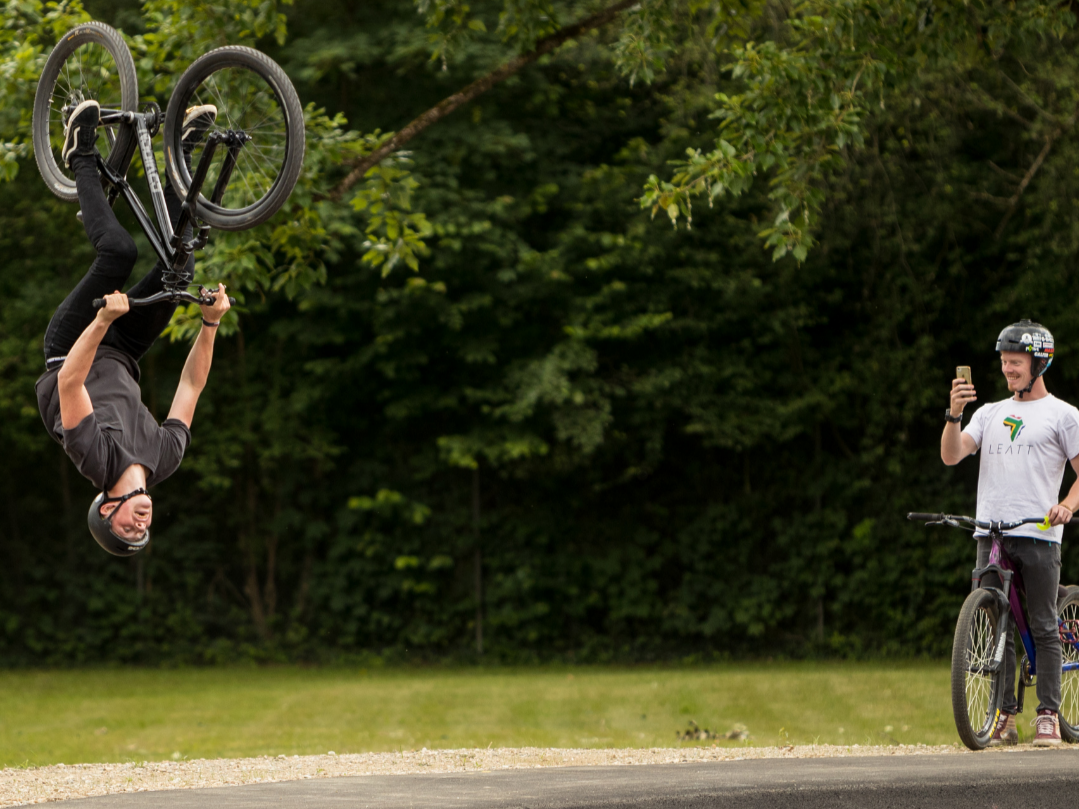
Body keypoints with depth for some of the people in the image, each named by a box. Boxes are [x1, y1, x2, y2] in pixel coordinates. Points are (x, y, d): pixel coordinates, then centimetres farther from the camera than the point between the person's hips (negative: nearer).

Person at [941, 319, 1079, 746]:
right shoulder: (990, 413, 17)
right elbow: (951, 456, 5)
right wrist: (954, 413, -11)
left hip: (1038, 535, -4)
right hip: (990, 533, 4)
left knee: (1043, 627, -2)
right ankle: (1005, 717, 8)